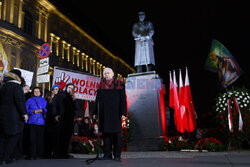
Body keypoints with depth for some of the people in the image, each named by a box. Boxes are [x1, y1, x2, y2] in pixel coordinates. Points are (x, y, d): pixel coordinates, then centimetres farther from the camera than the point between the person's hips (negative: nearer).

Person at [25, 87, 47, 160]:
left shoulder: (44, 101, 16)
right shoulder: (29, 100, 12)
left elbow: (47, 110, 10)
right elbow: (26, 110, 7)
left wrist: (41, 110, -9)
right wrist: (33, 111, -8)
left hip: (41, 122, 1)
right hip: (32, 122, -1)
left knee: (40, 138, -2)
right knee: (32, 138, -5)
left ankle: (40, 154, 7)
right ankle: (33, 155, 1)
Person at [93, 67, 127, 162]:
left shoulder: (119, 84, 4)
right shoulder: (101, 85, 14)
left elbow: (123, 99, -1)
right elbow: (97, 99, 15)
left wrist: (123, 112, -9)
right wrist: (95, 112, 9)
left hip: (115, 112, -3)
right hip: (104, 113, 3)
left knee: (116, 133, 1)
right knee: (105, 132, 4)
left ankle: (117, 155, 9)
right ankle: (107, 154, 13)